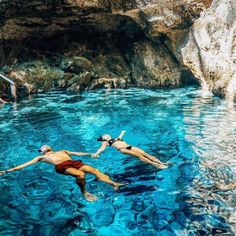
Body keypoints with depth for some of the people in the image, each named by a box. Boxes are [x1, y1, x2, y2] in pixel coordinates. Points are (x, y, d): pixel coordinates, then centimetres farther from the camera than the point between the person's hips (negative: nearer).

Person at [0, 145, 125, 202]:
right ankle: (85, 192, -17)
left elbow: (77, 153, 33)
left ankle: (114, 184, -28)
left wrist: (89, 154, 23)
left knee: (96, 171, -18)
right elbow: (25, 164, 20)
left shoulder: (62, 151, 37)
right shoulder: (41, 157, 27)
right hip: (61, 166, -4)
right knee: (80, 174, -35)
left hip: (74, 162, 4)